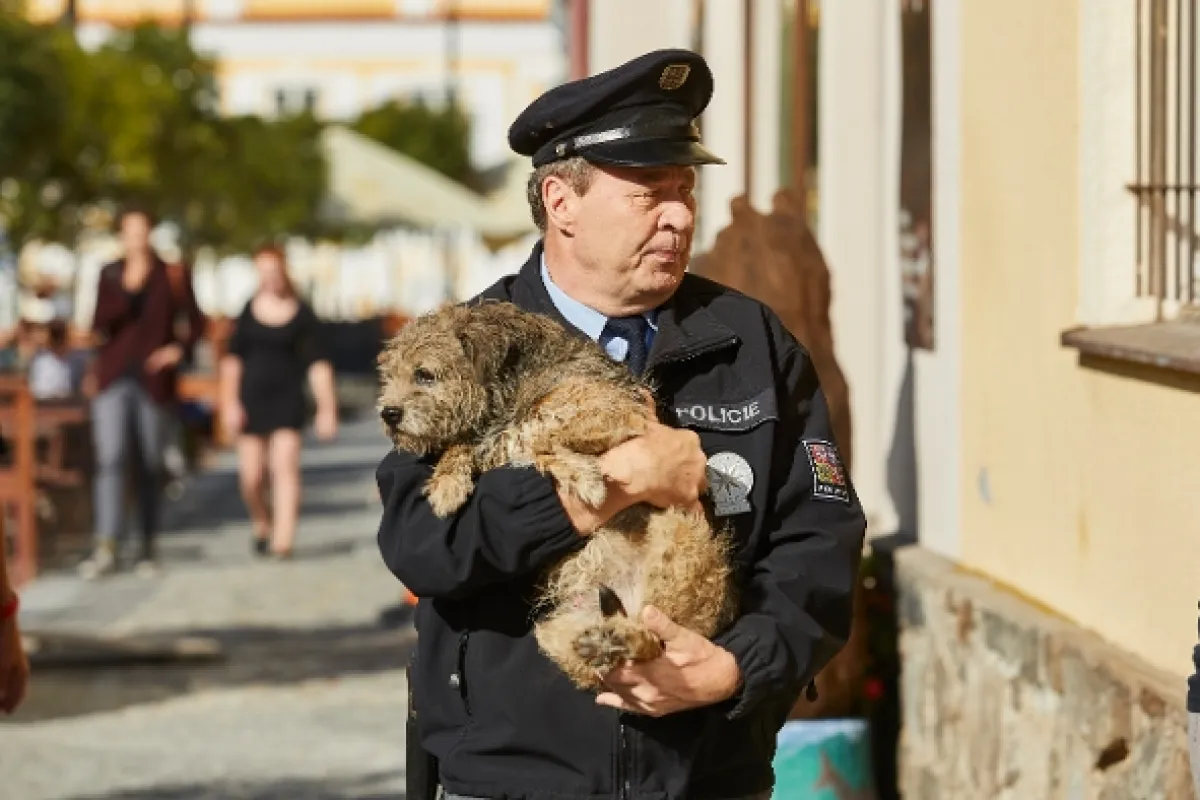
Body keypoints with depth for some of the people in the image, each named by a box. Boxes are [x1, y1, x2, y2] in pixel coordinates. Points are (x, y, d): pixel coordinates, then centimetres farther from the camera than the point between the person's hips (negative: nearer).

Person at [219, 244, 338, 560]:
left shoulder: (302, 315, 1)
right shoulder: (248, 311, 6)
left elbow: (318, 364, 1)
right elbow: (233, 359, 8)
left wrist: (327, 407, -3)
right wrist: (229, 402, 1)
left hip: (287, 401, -2)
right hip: (251, 400, 2)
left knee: (286, 466, -14)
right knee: (251, 477, 1)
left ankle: (283, 541, -19)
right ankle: (262, 525, 29)